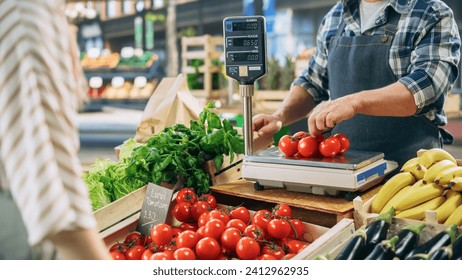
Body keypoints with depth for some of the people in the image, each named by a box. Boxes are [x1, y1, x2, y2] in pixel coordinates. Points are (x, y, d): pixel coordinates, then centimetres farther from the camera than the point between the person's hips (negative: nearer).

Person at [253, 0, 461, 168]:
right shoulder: (334, 17, 14)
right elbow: (312, 83, 19)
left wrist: (355, 101, -29)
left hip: (409, 165, -4)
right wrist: (280, 117, 1)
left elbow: (428, 84, -17)